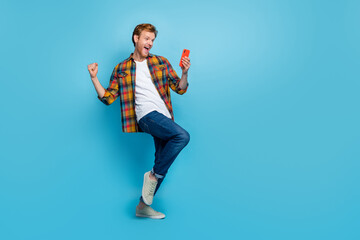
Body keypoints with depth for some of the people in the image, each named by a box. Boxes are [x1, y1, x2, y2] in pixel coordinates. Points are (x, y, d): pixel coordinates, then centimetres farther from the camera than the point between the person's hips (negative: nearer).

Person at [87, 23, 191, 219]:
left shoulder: (161, 62, 15)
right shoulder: (121, 69, 11)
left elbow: (180, 89, 12)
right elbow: (108, 98, 8)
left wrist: (184, 73, -6)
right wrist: (94, 78, -3)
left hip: (165, 118, 5)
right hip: (147, 116, -4)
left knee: (163, 164, 5)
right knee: (182, 136, -28)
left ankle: (143, 206, 20)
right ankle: (153, 175, -10)